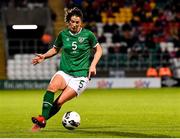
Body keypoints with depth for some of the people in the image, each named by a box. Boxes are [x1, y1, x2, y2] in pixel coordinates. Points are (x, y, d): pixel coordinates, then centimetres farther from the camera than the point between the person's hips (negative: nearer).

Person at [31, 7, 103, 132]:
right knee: (52, 87, -32)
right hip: (64, 72, 2)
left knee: (59, 101, -18)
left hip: (81, 75, -2)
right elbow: (55, 49, 21)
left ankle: (41, 122, -5)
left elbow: (99, 50, 10)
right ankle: (42, 118, -34)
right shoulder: (63, 34, 5)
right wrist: (44, 56, 3)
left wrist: (93, 65, -3)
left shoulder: (88, 34, -2)